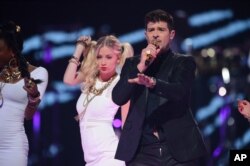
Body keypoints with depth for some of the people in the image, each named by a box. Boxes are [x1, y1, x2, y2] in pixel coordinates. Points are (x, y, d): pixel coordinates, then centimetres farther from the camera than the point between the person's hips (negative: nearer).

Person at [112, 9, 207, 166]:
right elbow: (118, 98, 2)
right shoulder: (133, 63, 14)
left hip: (177, 148, -1)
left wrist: (153, 82, -33)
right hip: (142, 150, 1)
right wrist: (140, 67, -10)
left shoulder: (184, 62, 7)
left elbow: (181, 92, -13)